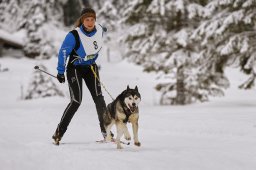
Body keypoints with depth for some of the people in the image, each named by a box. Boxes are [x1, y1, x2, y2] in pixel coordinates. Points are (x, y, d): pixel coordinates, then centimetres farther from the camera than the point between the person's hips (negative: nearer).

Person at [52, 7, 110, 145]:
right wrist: (60, 72, -13)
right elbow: (63, 52, -17)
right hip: (75, 68, -4)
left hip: (91, 68, 4)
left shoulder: (100, 30, -10)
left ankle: (105, 132, -3)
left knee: (98, 98, -8)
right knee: (76, 101, -13)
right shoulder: (74, 35, -25)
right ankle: (59, 133, -5)